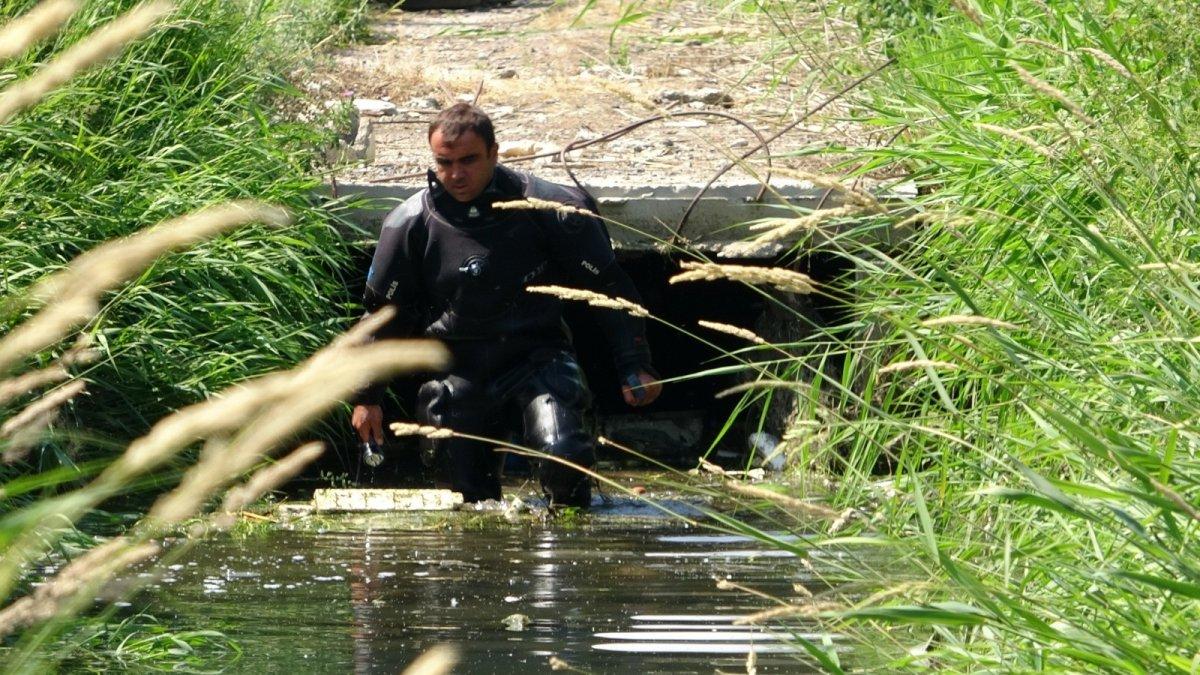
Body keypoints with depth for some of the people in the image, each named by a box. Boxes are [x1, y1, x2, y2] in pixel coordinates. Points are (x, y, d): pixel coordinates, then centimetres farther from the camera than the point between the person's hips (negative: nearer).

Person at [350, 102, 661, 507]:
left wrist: (634, 367, -5)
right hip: (458, 367, 2)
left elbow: (607, 288, -1)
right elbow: (382, 312, 9)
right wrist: (367, 397, 11)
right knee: (472, 497, 2)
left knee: (563, 457, -25)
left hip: (537, 355, -2)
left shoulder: (549, 209, -10)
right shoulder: (409, 225, -4)